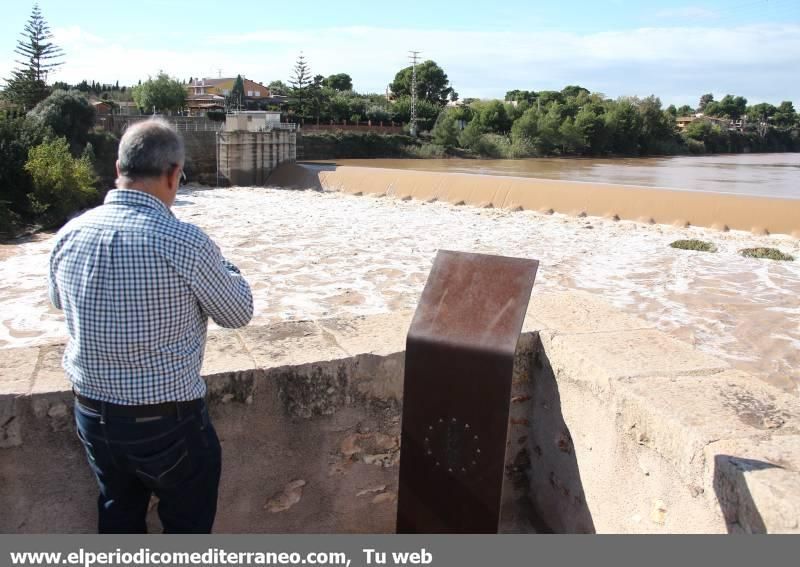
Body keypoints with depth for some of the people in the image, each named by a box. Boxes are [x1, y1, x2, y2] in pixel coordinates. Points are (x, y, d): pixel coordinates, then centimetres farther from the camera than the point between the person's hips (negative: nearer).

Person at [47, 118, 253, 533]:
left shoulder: (69, 234, -7)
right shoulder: (185, 242, -25)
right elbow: (239, 313, -8)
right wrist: (218, 265, 6)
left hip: (91, 413, 6)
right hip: (167, 420, -5)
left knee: (117, 517, 26)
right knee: (188, 525, 18)